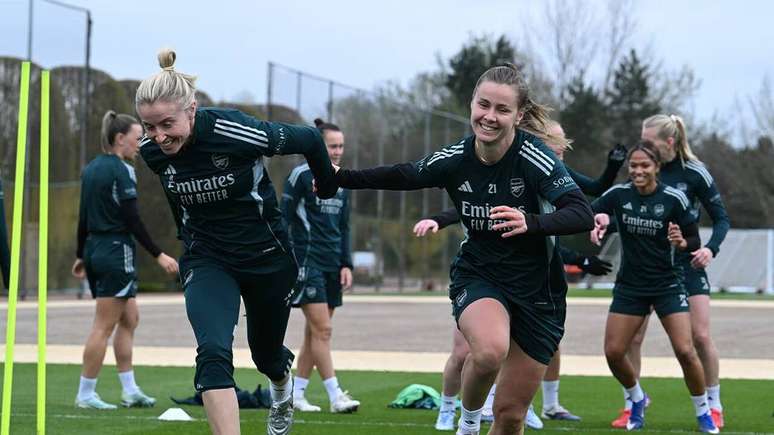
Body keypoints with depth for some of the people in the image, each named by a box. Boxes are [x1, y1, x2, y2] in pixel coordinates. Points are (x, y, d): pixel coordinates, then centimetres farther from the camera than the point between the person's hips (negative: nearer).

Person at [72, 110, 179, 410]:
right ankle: (85, 395, 0)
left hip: (94, 250, 9)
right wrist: (158, 255, -14)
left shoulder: (91, 169, 12)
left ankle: (130, 390, 16)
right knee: (104, 326, -3)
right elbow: (132, 220, -17)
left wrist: (81, 256, 22)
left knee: (129, 318, 16)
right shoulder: (121, 171, -13)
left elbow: (84, 217, 15)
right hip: (116, 251, -9)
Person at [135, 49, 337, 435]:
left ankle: (283, 391, 57)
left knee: (266, 355, 20)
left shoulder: (236, 132, -29)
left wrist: (327, 188, 4)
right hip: (206, 260, 2)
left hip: (267, 256, -2)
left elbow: (309, 139, -13)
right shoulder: (152, 152, -15)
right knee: (212, 353, -23)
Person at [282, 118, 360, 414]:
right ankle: (335, 397, -11)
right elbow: (283, 220, -7)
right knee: (322, 329, -11)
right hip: (306, 264, -7)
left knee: (314, 333, 7)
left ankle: (296, 394, 13)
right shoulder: (302, 175, -6)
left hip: (332, 267, 7)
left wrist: (346, 264, 11)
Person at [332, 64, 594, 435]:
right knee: (490, 351, -33)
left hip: (536, 288, -1)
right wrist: (340, 177, 5)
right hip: (478, 275, 1)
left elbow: (582, 214, -30)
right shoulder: (455, 158, -9)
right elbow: (404, 177, 10)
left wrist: (531, 223, -47)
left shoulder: (534, 157, -21)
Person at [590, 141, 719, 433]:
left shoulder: (673, 198, -9)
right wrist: (597, 220, -23)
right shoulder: (618, 195, -3)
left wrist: (682, 242, -26)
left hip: (667, 285, -3)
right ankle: (637, 400, 25)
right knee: (613, 352, -2)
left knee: (685, 351, -13)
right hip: (630, 286, 3)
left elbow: (695, 240, -3)